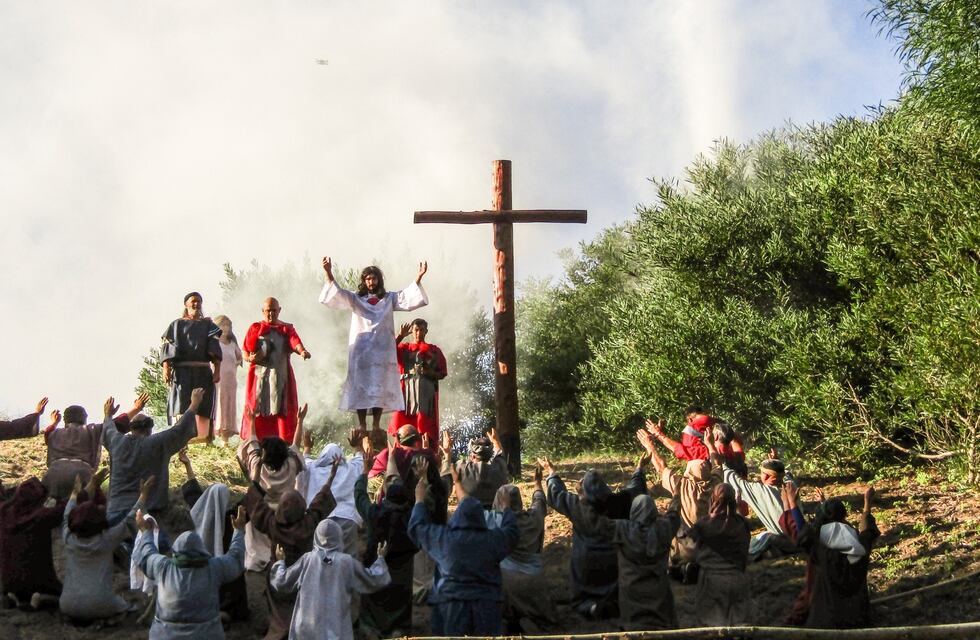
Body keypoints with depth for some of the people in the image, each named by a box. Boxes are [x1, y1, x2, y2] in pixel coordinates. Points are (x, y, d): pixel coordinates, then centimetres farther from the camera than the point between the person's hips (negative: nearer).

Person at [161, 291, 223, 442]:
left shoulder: (208, 325, 15)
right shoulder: (177, 325, 12)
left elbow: (215, 351, 7)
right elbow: (167, 348, 3)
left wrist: (217, 370, -6)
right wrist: (166, 369, -11)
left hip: (203, 372, 1)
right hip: (182, 371, -1)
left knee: (203, 407, -4)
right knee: (181, 405, -11)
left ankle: (204, 438, -2)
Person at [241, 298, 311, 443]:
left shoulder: (287, 329, 11)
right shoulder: (255, 328, 11)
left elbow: (295, 342, -9)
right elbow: (245, 353, 9)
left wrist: (302, 351, -32)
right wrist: (250, 358, -15)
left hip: (281, 376, 0)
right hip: (260, 377, 0)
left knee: (282, 409, -6)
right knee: (258, 411, -5)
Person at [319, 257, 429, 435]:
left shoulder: (390, 298, 12)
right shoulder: (355, 299, 10)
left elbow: (408, 296, 0)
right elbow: (337, 294, -3)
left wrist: (419, 277, -15)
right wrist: (328, 273, -18)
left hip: (382, 350, 1)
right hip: (360, 349, -1)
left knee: (380, 388, -3)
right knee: (360, 387, -4)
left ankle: (376, 424, 1)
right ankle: (362, 426, -1)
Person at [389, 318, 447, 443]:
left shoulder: (434, 350, 15)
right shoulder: (404, 347, 17)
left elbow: (442, 373, 11)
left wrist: (430, 373, -9)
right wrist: (400, 336, -6)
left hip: (426, 391, -1)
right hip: (407, 389, 1)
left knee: (425, 426, -10)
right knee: (401, 425, -9)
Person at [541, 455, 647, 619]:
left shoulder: (576, 505, -15)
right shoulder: (617, 502, -15)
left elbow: (556, 495, 4)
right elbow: (636, 489, 3)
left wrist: (551, 473, 18)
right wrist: (639, 469, 19)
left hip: (585, 561, -1)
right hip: (612, 560, 1)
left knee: (581, 600, 11)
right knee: (616, 596, 18)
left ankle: (590, 607, -18)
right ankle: (613, 606, -11)